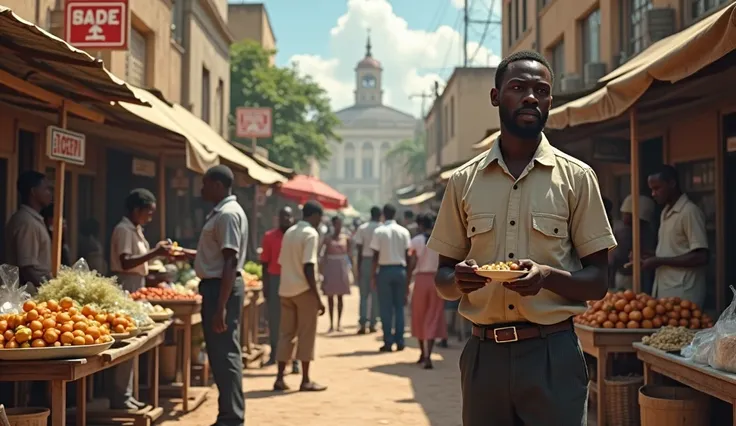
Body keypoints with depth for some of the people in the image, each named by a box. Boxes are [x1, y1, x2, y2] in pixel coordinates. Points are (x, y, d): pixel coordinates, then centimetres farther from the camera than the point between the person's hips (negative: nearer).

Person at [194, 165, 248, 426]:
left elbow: (230, 261, -23)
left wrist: (221, 307, -25)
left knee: (224, 354, -7)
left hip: (222, 287, -11)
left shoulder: (228, 214, -16)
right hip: (216, 285, 11)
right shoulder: (221, 212, 15)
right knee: (222, 353, 15)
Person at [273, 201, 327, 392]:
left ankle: (280, 378, 8)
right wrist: (318, 297, -17)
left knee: (285, 333, 9)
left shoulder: (289, 232, 12)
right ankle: (306, 380, 4)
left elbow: (282, 262, 12)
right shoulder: (311, 234, -11)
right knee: (306, 335, 0)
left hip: (286, 290, 7)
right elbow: (308, 267, -18)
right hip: (304, 290, -7)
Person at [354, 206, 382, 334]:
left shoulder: (362, 228, 0)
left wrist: (358, 268, 4)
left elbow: (360, 250, -1)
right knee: (375, 295, 7)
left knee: (363, 295, 6)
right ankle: (372, 324, 8)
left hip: (365, 261, 0)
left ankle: (362, 324, -3)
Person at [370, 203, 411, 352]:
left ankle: (388, 342, 0)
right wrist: (408, 277, 9)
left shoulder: (379, 231, -5)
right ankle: (399, 342, 8)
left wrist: (373, 275, 0)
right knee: (399, 307, 9)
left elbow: (376, 256, -7)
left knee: (386, 308, 2)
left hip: (385, 270, -3)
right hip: (400, 270, 3)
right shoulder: (404, 232, 3)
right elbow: (407, 255, 3)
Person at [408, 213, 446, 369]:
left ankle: (423, 353, 28)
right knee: (433, 318, 3)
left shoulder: (416, 241, -5)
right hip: (437, 280, 1)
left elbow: (412, 264, -8)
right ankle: (428, 356, -8)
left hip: (421, 279, -1)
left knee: (419, 317, 16)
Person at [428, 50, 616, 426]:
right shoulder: (464, 181, 7)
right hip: (484, 353, 2)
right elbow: (442, 279, 11)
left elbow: (597, 282, 0)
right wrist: (459, 280, -12)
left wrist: (547, 276, -19)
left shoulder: (577, 178, 1)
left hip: (552, 353, -2)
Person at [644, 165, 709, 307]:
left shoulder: (690, 212, -12)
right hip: (663, 290, 8)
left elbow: (701, 257, -17)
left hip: (682, 294, -8)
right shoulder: (666, 212, 15)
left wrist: (659, 261, -15)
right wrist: (650, 257, 5)